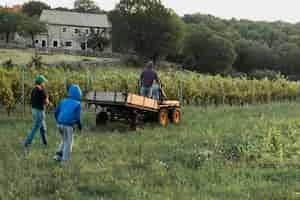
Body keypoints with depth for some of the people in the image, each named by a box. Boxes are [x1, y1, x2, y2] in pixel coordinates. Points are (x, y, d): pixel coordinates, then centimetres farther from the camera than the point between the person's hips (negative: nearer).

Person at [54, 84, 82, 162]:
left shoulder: (64, 101, 10)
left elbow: (56, 112, 13)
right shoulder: (78, 104, -6)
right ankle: (65, 160, 10)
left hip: (60, 124, 5)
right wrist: (80, 126, 9)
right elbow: (77, 117, -9)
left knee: (64, 140, 25)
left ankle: (58, 155, 14)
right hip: (68, 125, -5)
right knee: (68, 143, 9)